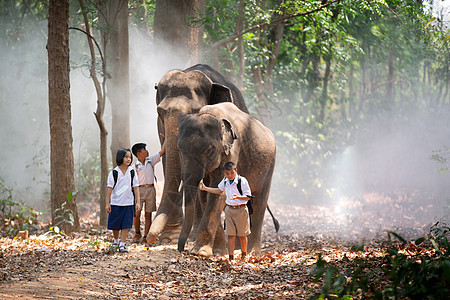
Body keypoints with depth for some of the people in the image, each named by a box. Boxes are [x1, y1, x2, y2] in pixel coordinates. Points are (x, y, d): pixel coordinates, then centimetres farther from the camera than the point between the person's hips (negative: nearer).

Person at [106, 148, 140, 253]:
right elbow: (110, 188, -1)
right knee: (115, 225, 9)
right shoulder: (114, 172, -4)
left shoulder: (132, 172, 1)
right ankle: (116, 240, 33)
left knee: (126, 225, -4)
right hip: (116, 202, -1)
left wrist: (138, 202, 0)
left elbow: (135, 188, 4)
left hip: (128, 202, 1)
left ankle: (122, 245, 1)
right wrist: (107, 203, -4)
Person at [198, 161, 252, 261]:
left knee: (242, 234, 7)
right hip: (229, 209, 4)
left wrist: (238, 197, -32)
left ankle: (244, 255, 28)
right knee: (231, 235, 1)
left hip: (240, 210, -4)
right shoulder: (225, 181, 4)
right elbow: (219, 190, 24)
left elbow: (248, 197, -14)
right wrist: (205, 188, 18)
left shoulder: (242, 181, -14)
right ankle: (231, 257, 4)